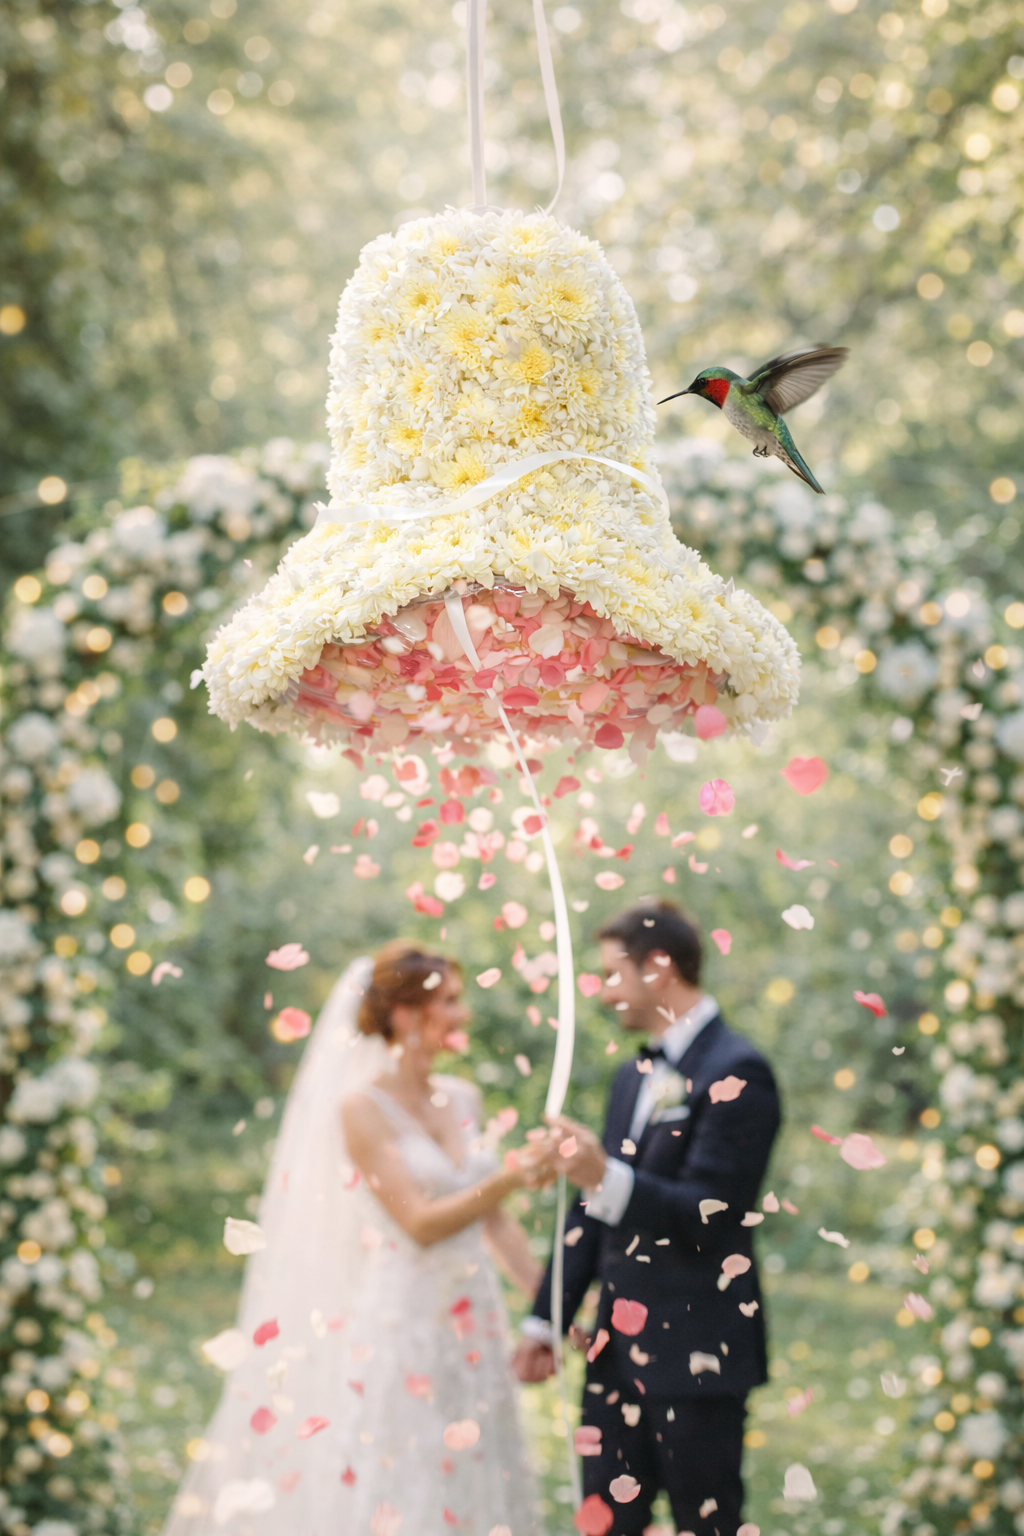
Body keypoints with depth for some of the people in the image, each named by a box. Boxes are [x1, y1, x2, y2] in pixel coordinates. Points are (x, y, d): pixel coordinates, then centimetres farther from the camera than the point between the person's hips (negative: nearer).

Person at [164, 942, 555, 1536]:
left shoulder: (463, 1098, 10)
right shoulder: (362, 1109, -8)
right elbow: (419, 1222, -15)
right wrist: (508, 1179, -25)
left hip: (471, 1332, 6)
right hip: (399, 1329, -6)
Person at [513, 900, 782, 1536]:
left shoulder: (735, 1072, -12)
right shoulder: (635, 1075, 15)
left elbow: (711, 1215, -19)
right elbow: (593, 1210, 18)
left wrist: (608, 1179, -32)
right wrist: (547, 1318, 16)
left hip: (695, 1356, -8)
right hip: (621, 1351, 8)